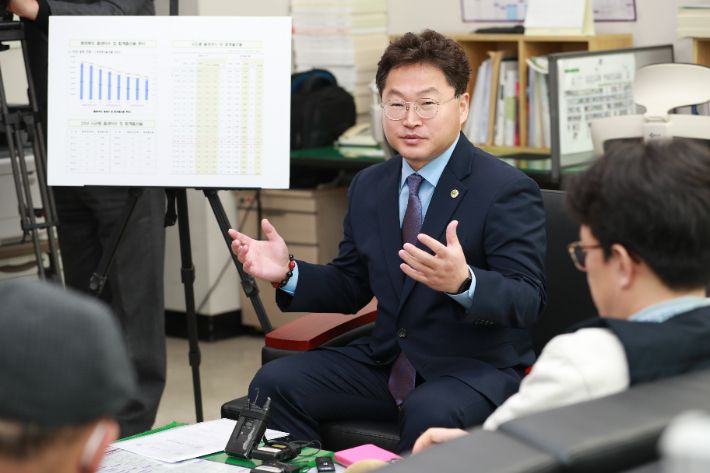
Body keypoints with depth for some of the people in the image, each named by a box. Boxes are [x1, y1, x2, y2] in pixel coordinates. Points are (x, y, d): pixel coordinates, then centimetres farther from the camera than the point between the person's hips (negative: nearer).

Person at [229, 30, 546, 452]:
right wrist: (289, 273, -4)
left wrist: (463, 282, -39)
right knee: (273, 384, -12)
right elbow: (350, 288, 16)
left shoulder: (508, 190, -11)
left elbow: (528, 301, -18)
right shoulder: (369, 187, 10)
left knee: (428, 413, -37)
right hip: (387, 363, 6)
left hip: (477, 369, -6)